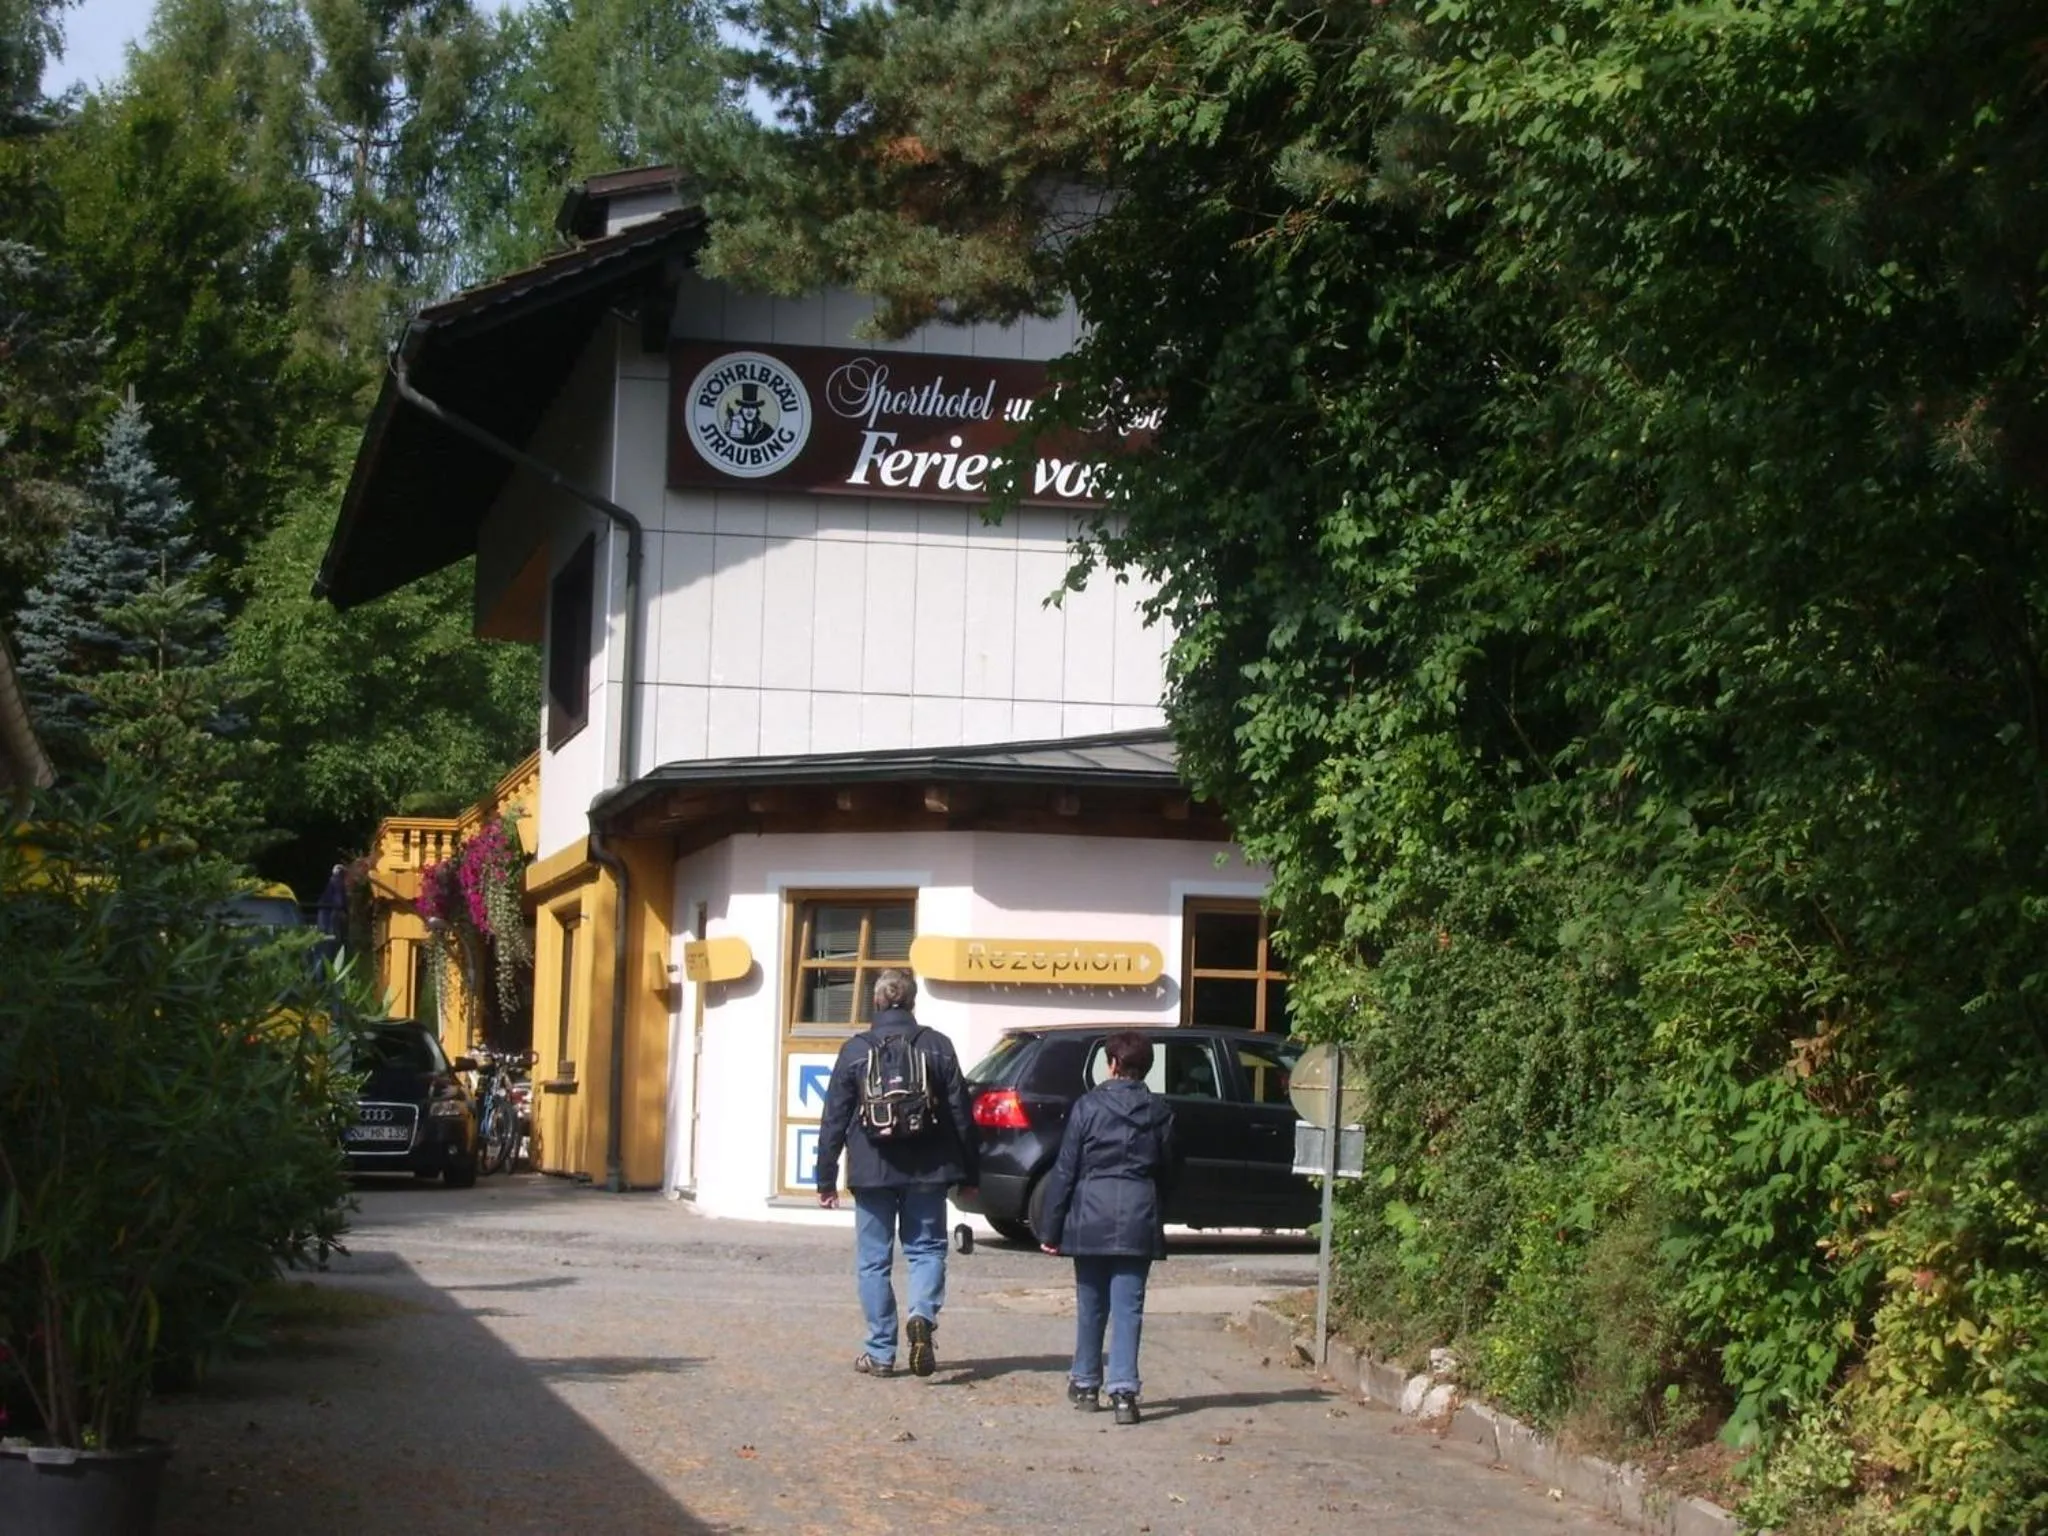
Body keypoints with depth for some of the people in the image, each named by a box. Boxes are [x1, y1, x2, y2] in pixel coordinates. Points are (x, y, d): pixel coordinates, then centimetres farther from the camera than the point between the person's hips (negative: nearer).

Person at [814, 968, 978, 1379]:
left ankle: (881, 1352, 6)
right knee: (926, 1248, 10)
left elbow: (834, 1120, 0)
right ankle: (923, 1315, -17)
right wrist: (970, 1172, 10)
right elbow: (961, 1113, 3)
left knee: (874, 1260, 7)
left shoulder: (855, 1050, 0)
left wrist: (826, 1179, 6)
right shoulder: (938, 1046, 2)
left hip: (872, 1171, -1)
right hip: (928, 1172, 1)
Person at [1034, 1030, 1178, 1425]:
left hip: (1091, 1218, -1)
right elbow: (1168, 1174, 10)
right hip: (1138, 1222, 1)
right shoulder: (1160, 1114, 5)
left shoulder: (1088, 1106, -3)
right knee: (1128, 1308, 0)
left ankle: (1086, 1385, 23)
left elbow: (1065, 1170, -3)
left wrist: (1051, 1229, 1)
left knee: (1091, 1306, 12)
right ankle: (1123, 1391, -10)